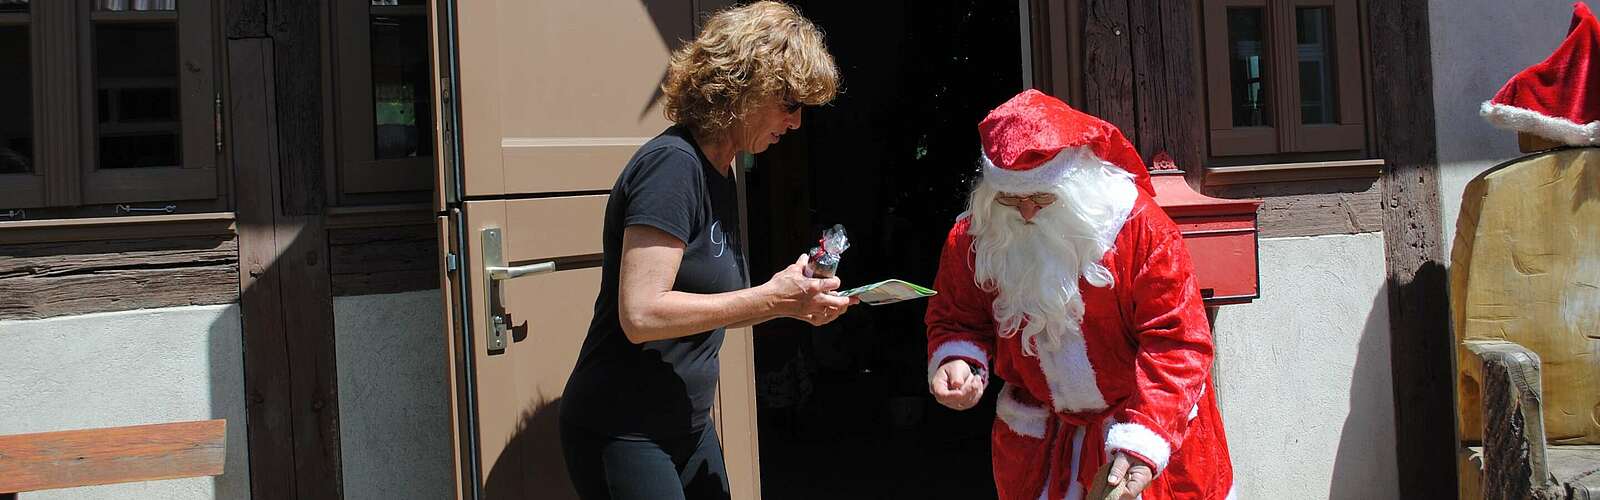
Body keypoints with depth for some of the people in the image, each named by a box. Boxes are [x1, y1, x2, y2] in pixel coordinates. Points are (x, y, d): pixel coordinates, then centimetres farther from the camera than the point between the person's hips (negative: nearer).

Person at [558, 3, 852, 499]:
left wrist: (793, 302, -2)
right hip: (623, 437, -9)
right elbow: (641, 315, -27)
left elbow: (701, 311, 10)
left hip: (689, 429, 9)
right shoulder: (673, 163, -20)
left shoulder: (719, 176, 7)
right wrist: (770, 298, -24)